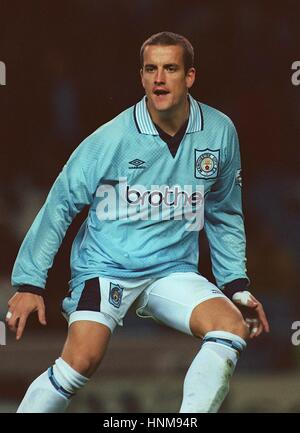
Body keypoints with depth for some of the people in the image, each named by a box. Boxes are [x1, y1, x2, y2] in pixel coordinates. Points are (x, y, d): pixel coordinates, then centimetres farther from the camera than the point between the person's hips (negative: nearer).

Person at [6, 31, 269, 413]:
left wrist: (237, 287, 12)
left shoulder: (219, 133, -2)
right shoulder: (110, 139, -12)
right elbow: (59, 206, -3)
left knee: (233, 326, -23)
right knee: (82, 360, -25)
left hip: (174, 271, 3)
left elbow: (224, 215, 14)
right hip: (104, 267, -3)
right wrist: (29, 284, -6)